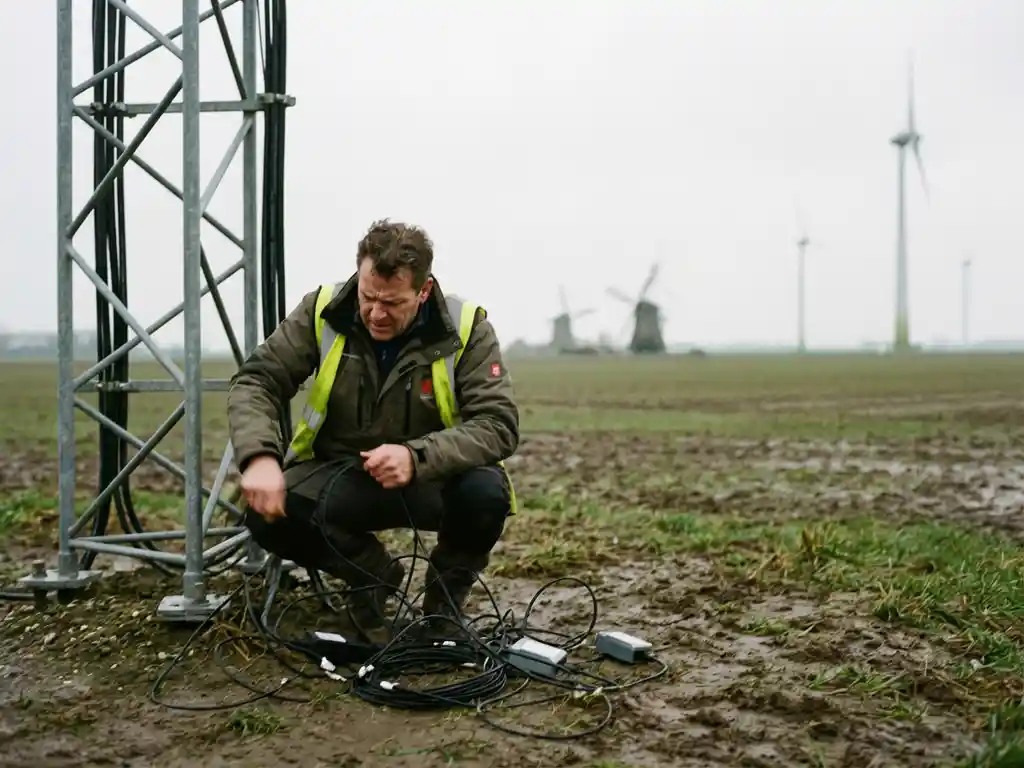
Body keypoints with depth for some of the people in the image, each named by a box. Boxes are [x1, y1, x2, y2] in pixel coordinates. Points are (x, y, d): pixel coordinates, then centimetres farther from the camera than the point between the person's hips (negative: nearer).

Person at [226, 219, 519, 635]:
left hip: (432, 479, -2)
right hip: (339, 475, 2)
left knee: (486, 493, -34)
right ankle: (372, 572, 6)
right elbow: (255, 382, -11)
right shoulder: (322, 312, -12)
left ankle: (448, 584, 3)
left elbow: (499, 425, -23)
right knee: (269, 516, -25)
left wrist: (417, 457, -40)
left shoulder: (467, 328, -17)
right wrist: (259, 457, -32)